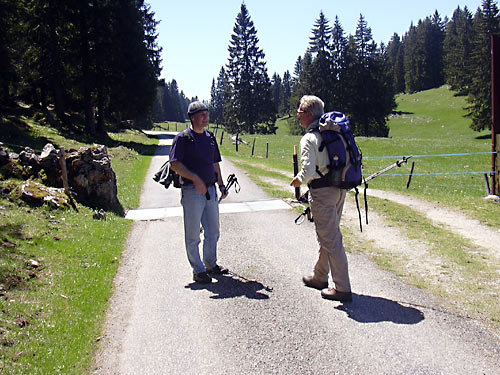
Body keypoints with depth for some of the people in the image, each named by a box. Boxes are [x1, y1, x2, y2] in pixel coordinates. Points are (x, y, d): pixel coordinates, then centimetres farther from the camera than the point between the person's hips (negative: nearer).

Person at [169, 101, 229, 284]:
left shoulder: (210, 137, 15)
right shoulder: (183, 138, -6)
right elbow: (174, 164, -13)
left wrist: (221, 185, 14)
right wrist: (195, 179, -21)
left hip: (210, 189, 7)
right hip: (192, 191, -7)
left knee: (213, 231, 15)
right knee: (193, 234, 1)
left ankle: (210, 264, 31)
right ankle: (198, 270, 11)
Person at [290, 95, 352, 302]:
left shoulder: (309, 138, -15)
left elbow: (308, 170, -23)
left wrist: (298, 180, -3)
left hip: (322, 192, -9)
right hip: (339, 188, 9)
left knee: (330, 239, -3)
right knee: (328, 235, 20)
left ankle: (342, 288, 2)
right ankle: (319, 277, 36)